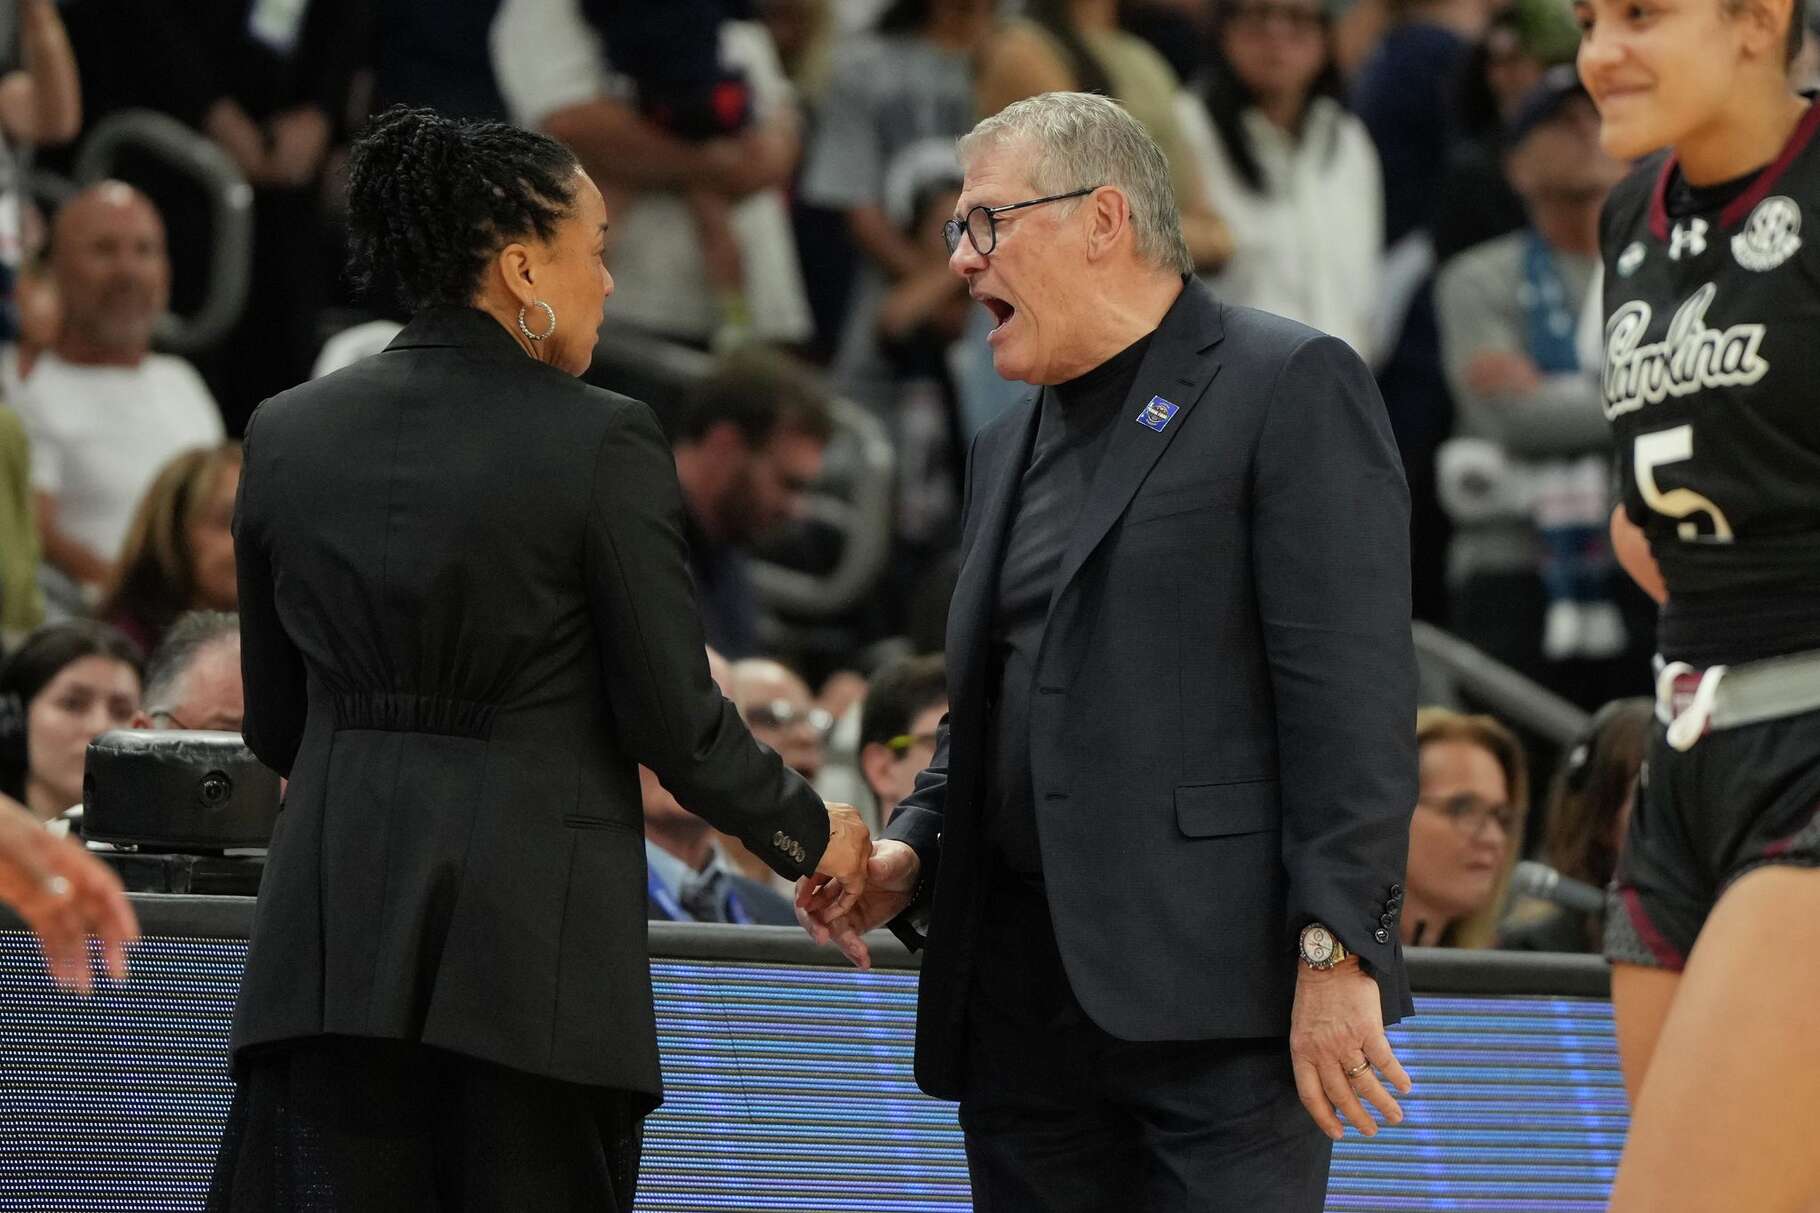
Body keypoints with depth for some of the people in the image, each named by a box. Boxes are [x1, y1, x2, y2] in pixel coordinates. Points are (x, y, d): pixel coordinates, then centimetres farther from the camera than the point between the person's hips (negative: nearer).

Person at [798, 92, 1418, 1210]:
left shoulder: (1290, 387, -2)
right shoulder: (1012, 448, 23)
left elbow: (1351, 690, -11)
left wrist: (1334, 953, -18)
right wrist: (912, 852, 9)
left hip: (1218, 992, -8)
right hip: (1025, 1001, 8)